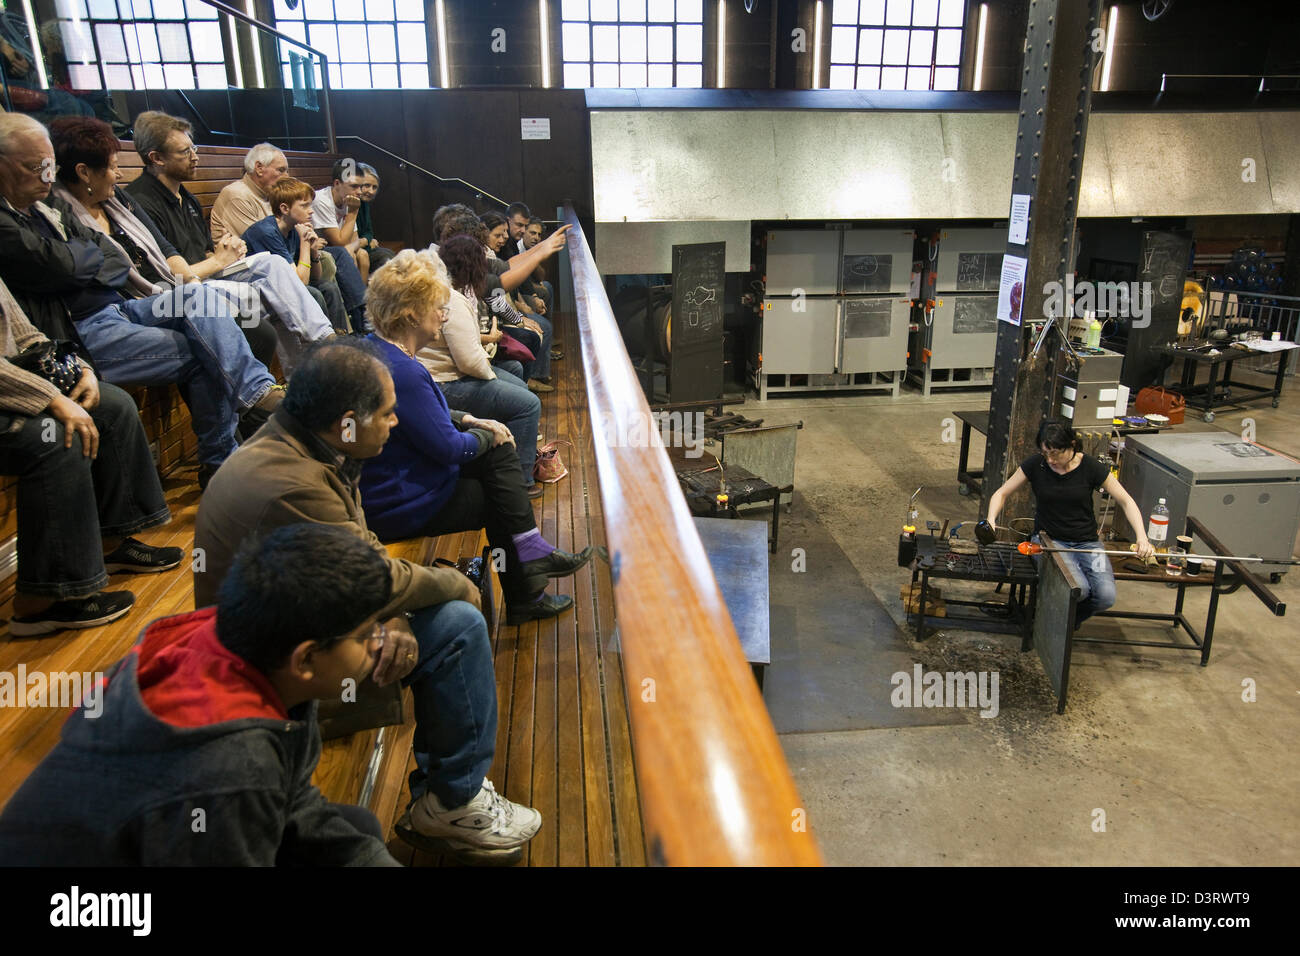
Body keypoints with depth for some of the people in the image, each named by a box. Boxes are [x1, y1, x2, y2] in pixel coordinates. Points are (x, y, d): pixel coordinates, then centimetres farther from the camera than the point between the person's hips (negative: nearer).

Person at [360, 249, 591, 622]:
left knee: (500, 451, 7)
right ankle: (523, 598, 24)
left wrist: (470, 421, 7)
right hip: (398, 507, -10)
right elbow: (449, 448, -24)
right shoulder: (401, 372, -29)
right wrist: (485, 436, -4)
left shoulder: (378, 349, 5)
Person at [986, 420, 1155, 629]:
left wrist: (1142, 537, -14)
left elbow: (1126, 502, 1)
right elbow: (1001, 494, 4)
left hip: (1087, 542, 2)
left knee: (1106, 596, -22)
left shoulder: (1091, 467, -7)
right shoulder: (1035, 465, -6)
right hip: (1049, 539, -2)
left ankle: (1071, 622, 11)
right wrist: (991, 520, -16)